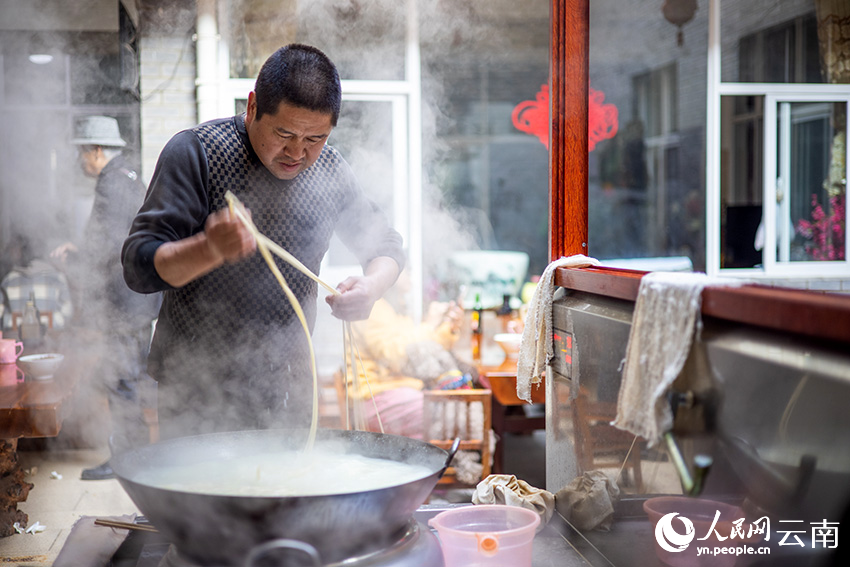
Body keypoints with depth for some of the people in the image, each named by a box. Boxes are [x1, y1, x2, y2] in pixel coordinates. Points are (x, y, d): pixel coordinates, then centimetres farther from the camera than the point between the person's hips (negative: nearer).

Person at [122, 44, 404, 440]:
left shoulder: (329, 169, 0)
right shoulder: (195, 152, -15)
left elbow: (385, 246, 10)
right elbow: (139, 266, -19)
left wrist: (371, 285, -14)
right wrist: (209, 248, -41)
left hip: (286, 382, 5)